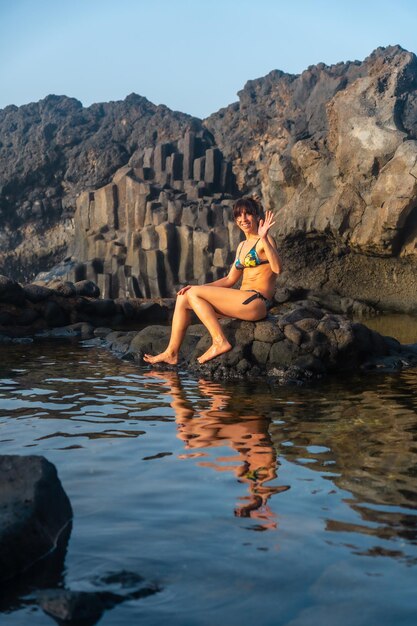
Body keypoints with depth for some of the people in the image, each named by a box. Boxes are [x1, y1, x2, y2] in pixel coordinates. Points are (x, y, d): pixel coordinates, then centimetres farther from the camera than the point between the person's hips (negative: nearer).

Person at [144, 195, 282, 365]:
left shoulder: (264, 241, -5)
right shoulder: (242, 246, 21)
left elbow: (277, 268, -23)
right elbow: (230, 280, 24)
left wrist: (264, 239, -29)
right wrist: (199, 288, 13)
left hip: (257, 303, -9)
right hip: (244, 301, 9)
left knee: (193, 293, -14)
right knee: (183, 298, 2)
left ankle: (220, 341, -18)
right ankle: (171, 353, 1)